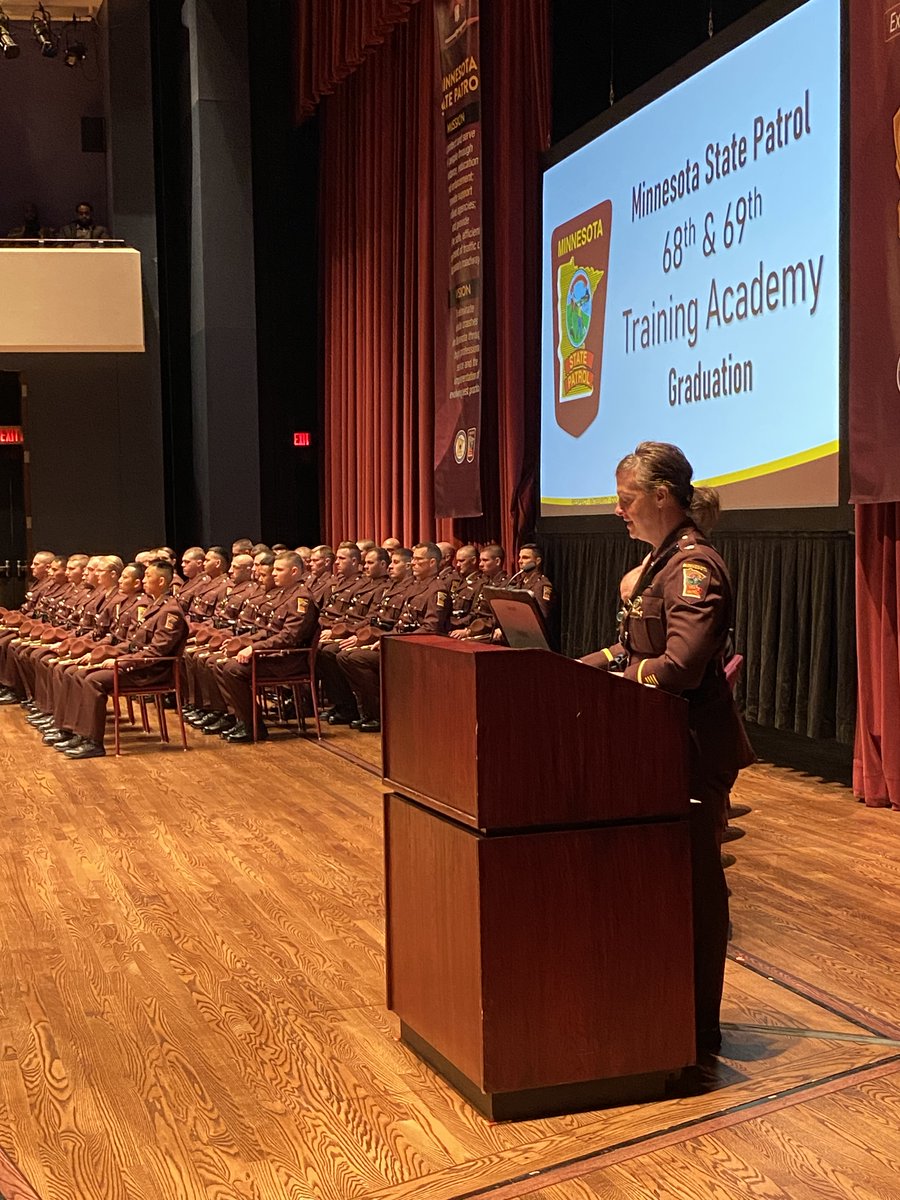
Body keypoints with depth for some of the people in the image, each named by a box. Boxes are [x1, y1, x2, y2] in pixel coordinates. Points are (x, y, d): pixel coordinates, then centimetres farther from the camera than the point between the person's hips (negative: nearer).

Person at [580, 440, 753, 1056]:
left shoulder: (694, 566, -19)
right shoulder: (662, 559, 12)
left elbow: (679, 666, -28)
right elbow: (635, 649, 17)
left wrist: (606, 676, -18)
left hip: (695, 749, -10)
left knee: (694, 882, 2)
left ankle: (698, 1029, 16)